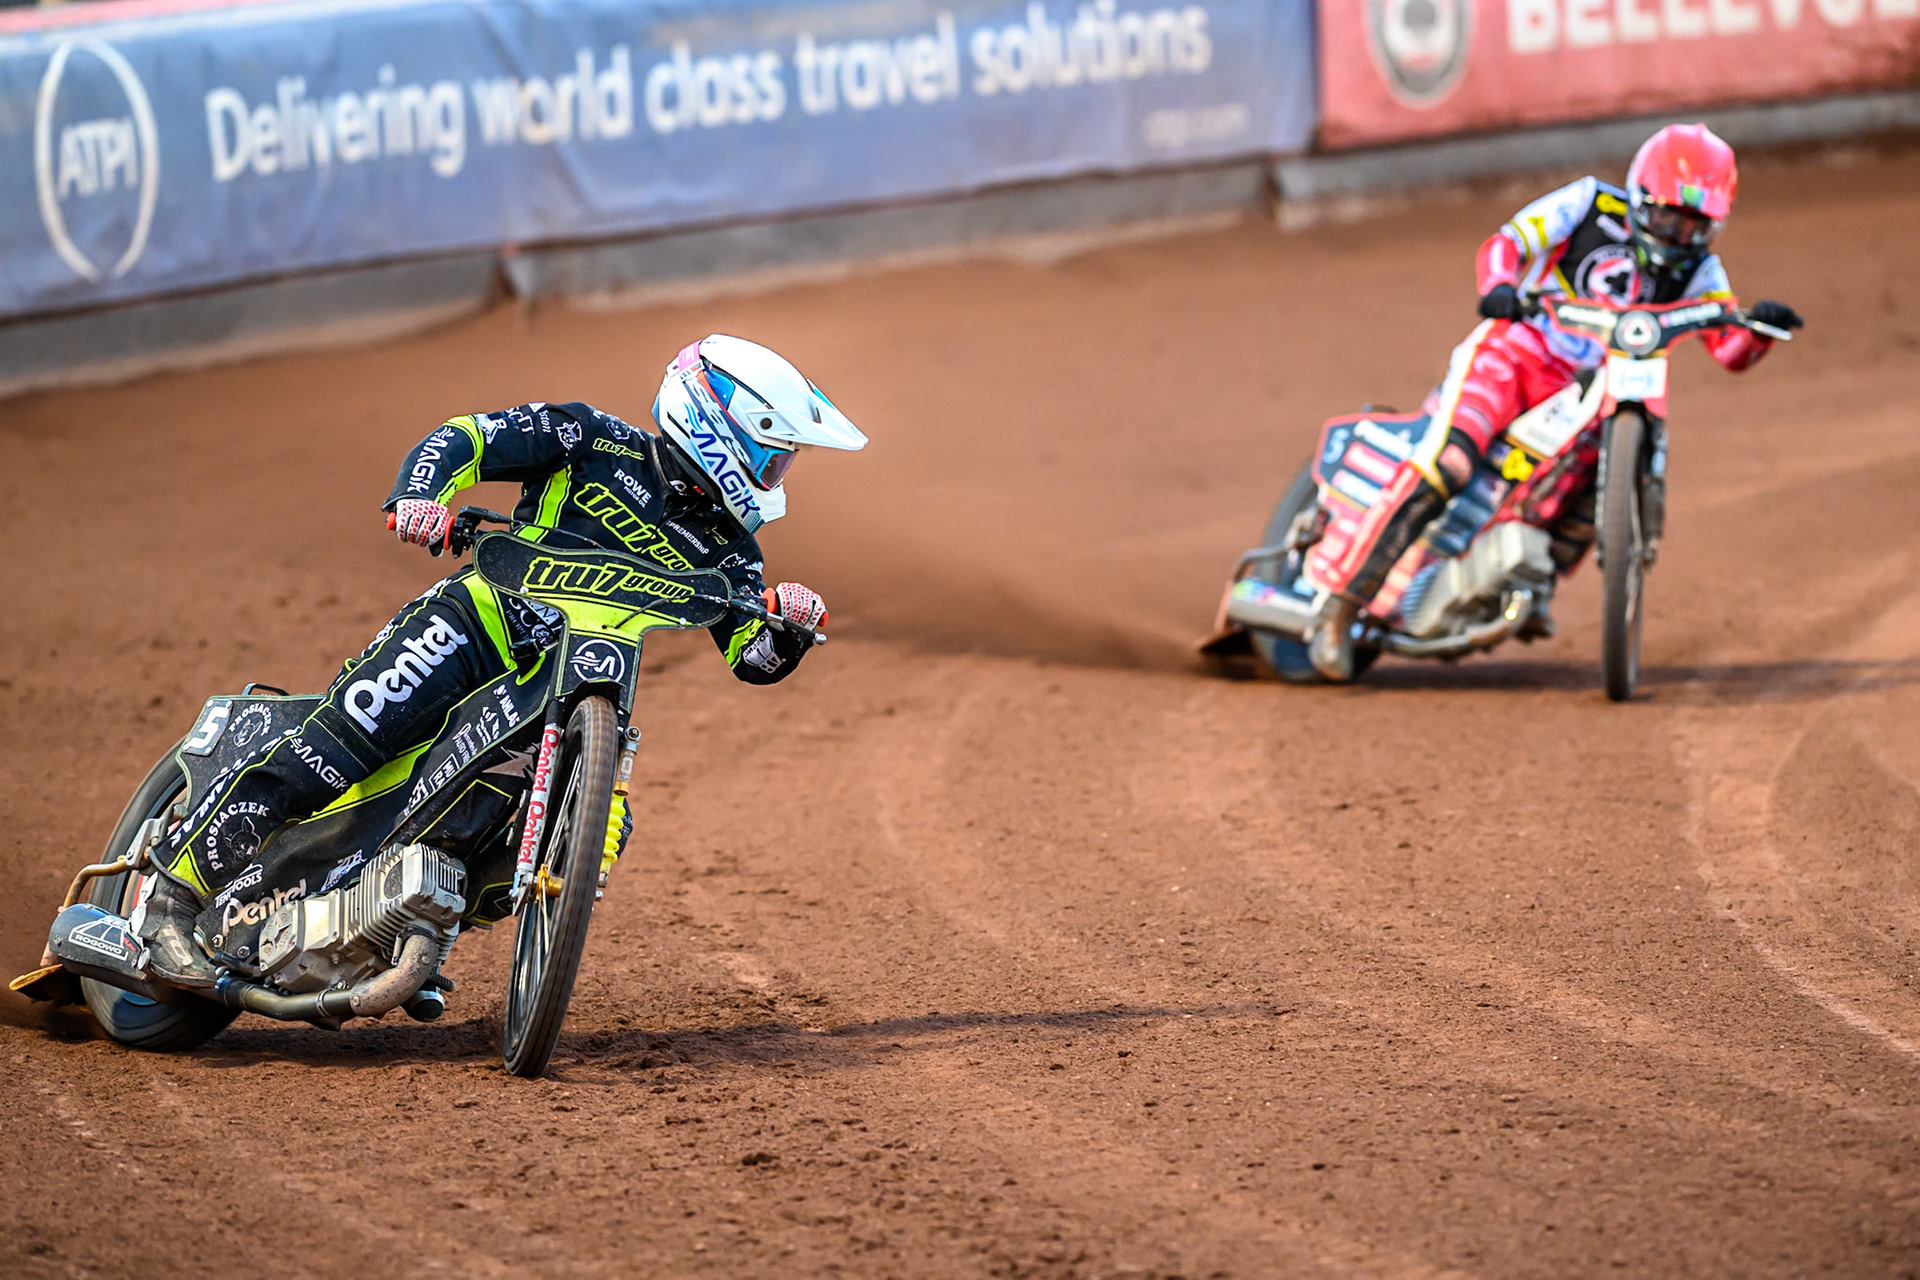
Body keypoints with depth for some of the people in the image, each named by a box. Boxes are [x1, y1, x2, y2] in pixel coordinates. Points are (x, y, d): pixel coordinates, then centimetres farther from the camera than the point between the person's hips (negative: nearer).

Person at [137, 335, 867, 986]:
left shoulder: (723, 548, 14)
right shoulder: (598, 442, 1)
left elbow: (753, 657, 6)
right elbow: (464, 440, -4)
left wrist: (789, 625, -17)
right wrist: (417, 497, -24)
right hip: (473, 628, -6)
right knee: (315, 764, -22)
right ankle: (176, 898, -16)